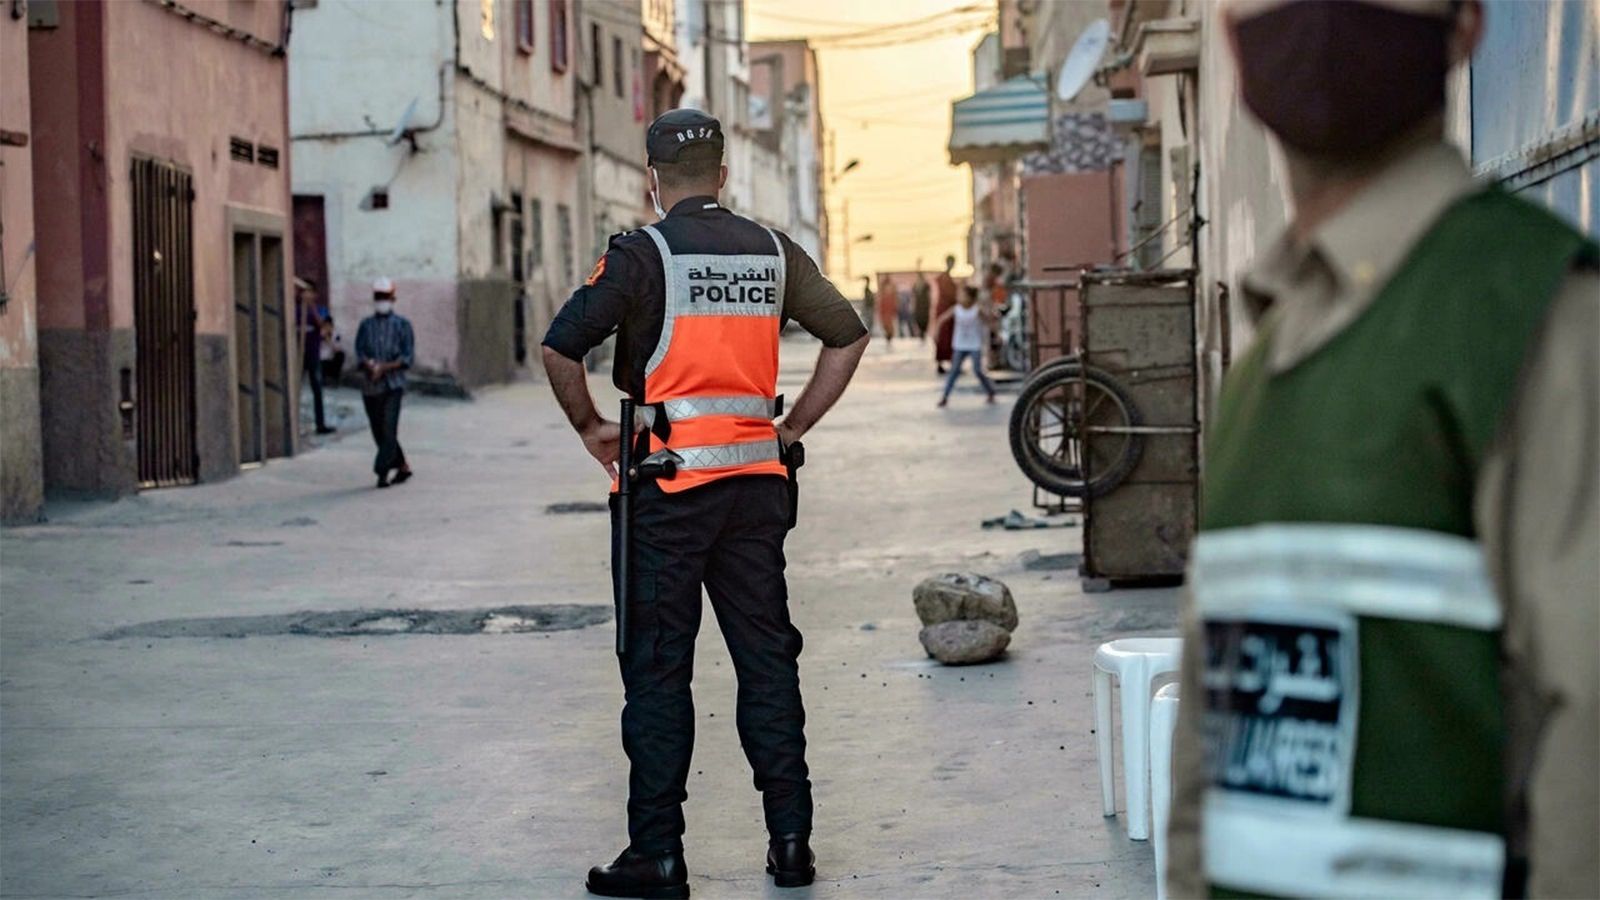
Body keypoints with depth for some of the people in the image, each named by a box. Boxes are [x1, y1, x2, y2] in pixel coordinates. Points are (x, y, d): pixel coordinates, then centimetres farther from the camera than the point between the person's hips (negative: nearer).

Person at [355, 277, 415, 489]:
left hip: (393, 385, -4)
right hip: (370, 386, 4)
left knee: (389, 430, -13)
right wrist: (370, 365, -17)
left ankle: (382, 472, -13)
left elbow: (407, 357, -4)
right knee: (379, 432, 8)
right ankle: (403, 467, 22)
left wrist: (384, 367, -15)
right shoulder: (366, 325, 11)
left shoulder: (402, 325, 3)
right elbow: (359, 354, 4)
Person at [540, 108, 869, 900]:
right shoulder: (773, 253, 8)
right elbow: (849, 336, 14)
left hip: (666, 483, -4)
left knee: (657, 670, 1)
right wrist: (795, 426, 15)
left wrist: (591, 429, -1)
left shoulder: (643, 255, -7)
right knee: (766, 657, 10)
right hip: (756, 479, 4)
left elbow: (559, 347, -15)